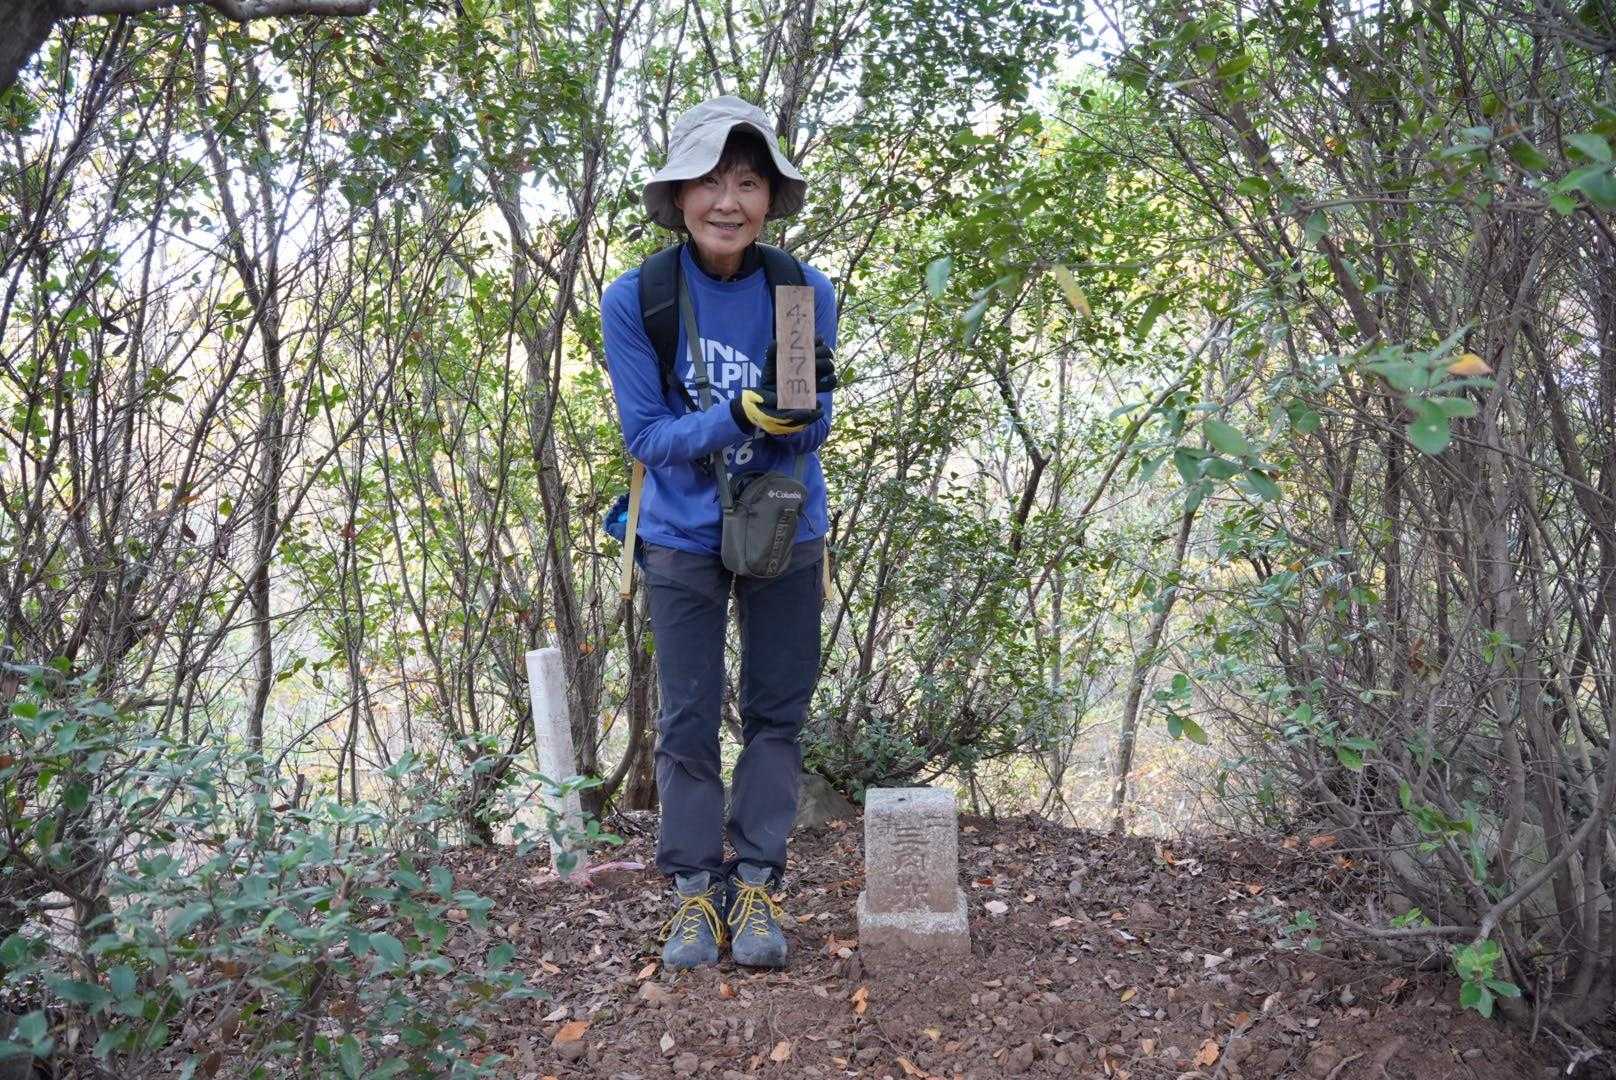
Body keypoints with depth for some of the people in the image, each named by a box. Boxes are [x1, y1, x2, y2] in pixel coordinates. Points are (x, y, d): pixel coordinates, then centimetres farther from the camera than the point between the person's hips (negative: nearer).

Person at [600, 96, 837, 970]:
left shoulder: (805, 291, -13)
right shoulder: (635, 298, -15)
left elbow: (810, 434, -9)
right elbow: (645, 433, -16)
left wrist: (800, 409, -33)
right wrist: (741, 416, -31)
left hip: (786, 532, 1)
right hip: (683, 537, -1)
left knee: (777, 712, 7)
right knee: (687, 721, 5)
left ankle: (755, 884, 19)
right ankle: (694, 891, 17)